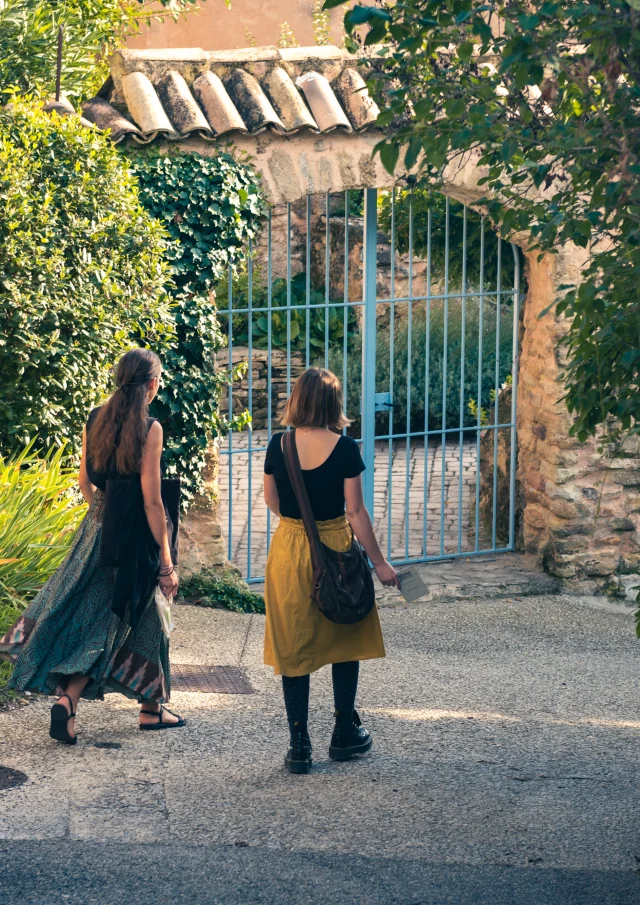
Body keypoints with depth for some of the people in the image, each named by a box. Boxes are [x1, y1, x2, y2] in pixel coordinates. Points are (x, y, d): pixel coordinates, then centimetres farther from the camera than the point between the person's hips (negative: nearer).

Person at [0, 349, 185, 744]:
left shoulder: (96, 419, 3)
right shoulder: (149, 428, -16)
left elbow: (85, 481, 12)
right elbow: (151, 500, -16)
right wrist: (166, 563, -12)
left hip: (98, 528, 6)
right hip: (135, 534, -6)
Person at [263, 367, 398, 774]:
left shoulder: (279, 445, -5)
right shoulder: (344, 448, -12)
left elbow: (271, 501, 8)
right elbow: (356, 512, -11)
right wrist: (379, 562, -3)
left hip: (288, 547, 2)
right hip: (336, 548, -2)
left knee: (293, 646, 9)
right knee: (345, 638, 18)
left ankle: (300, 745, 8)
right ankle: (345, 733, 27)